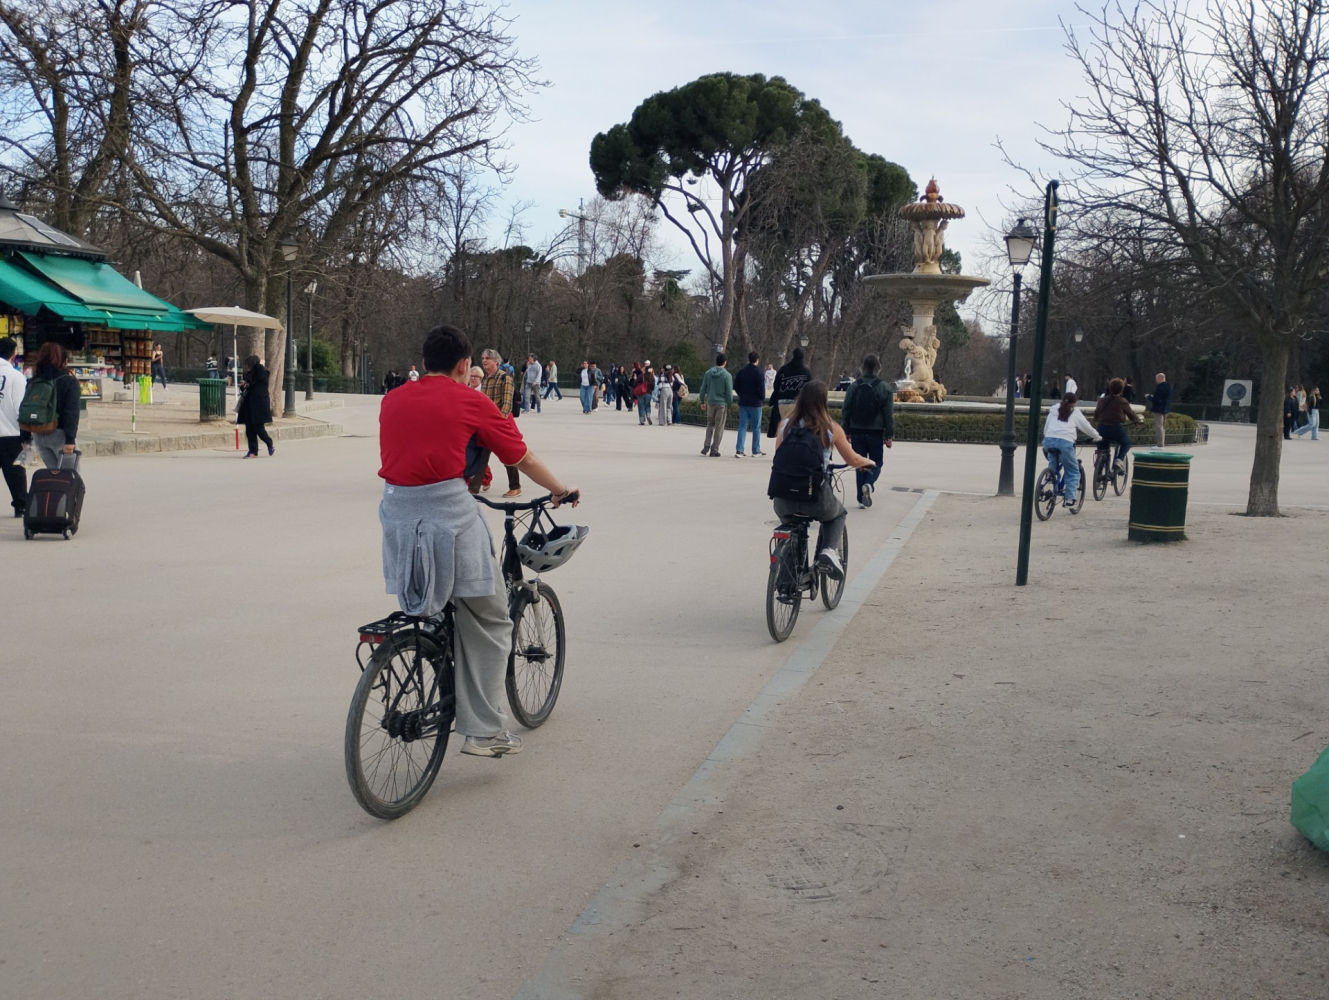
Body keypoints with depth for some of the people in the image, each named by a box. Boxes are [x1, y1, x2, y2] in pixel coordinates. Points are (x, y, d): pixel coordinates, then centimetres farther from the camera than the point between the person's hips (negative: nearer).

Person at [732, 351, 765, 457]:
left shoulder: (741, 371, 4)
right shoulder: (758, 372, -11)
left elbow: (735, 386, 7)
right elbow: (761, 388, -12)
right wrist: (762, 399, 4)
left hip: (743, 403, 4)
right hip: (755, 403, -4)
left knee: (742, 426, 4)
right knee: (756, 427, 7)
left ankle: (739, 450, -7)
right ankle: (756, 450, 13)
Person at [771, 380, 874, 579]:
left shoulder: (785, 425, 4)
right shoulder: (831, 428, -1)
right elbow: (853, 460, 10)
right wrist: (868, 461, 33)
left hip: (783, 499, 2)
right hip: (816, 497, -2)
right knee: (838, 514, 32)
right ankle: (829, 550, 5)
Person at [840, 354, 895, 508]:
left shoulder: (854, 387, 1)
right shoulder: (884, 388, -6)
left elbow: (845, 411, 3)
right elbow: (889, 414, -6)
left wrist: (846, 432, 10)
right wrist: (889, 436, -1)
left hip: (857, 432, 2)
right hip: (876, 432, -2)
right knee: (876, 463, 11)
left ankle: (861, 498, 9)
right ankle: (869, 484, -18)